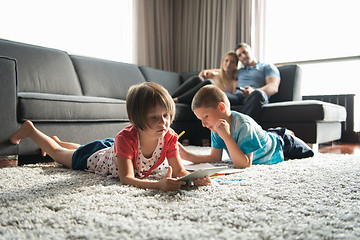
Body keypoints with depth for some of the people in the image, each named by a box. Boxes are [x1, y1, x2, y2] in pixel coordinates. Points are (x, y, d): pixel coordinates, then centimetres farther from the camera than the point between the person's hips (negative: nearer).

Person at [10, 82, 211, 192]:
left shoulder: (170, 138, -32)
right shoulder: (126, 138, -46)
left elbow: (179, 171, -31)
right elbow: (126, 178, -51)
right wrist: (158, 185, -67)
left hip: (114, 148, 5)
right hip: (96, 156, -5)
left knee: (80, 149, 36)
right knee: (59, 154, 24)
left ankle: (58, 140, 66)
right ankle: (31, 130, 49)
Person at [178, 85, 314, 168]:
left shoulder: (244, 126, -44)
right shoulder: (217, 127, -23)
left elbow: (244, 164, -47)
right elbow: (215, 158, -18)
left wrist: (226, 136, -55)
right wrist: (188, 156, -31)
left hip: (278, 144, -6)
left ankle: (287, 135, 37)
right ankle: (277, 132, 44)